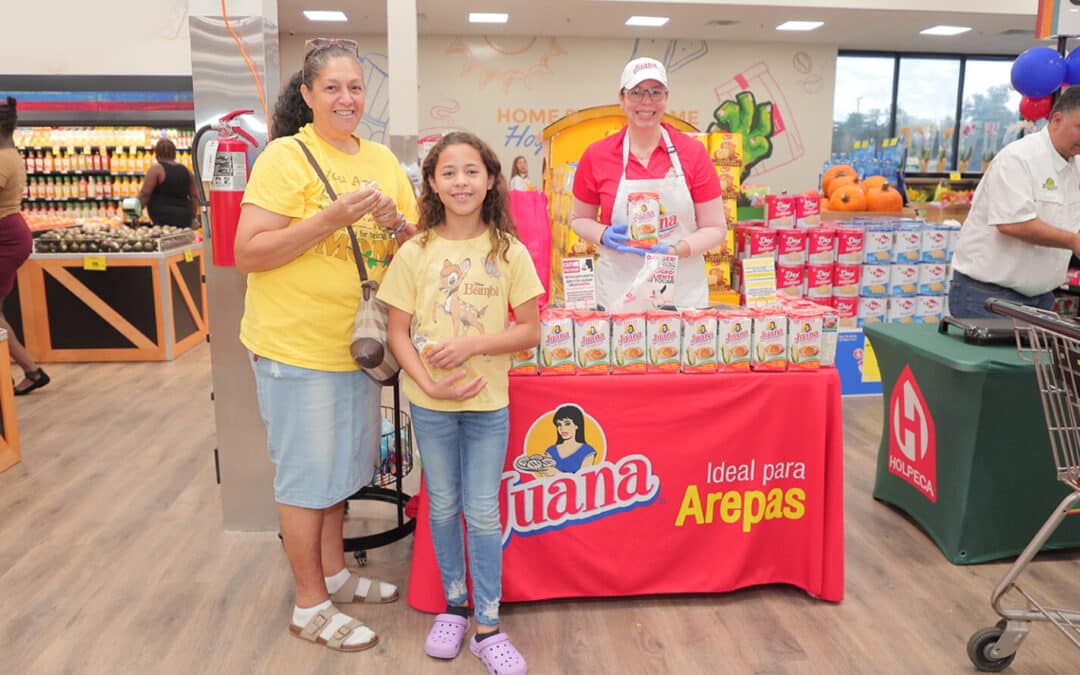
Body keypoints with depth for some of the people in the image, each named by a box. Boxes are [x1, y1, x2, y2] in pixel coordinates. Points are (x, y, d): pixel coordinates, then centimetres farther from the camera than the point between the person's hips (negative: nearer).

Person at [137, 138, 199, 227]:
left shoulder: (156, 169, -4)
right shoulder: (186, 170, 12)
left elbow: (145, 194, -7)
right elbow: (195, 196, 13)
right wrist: (192, 218, 20)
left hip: (164, 220, -6)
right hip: (185, 219, 6)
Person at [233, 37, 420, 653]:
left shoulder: (382, 159, 7)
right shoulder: (286, 157, -11)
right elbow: (248, 254, -17)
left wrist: (394, 222, -12)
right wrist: (331, 218, -25)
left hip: (359, 342, 6)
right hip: (298, 346, -6)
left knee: (343, 464, 19)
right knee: (309, 475, 5)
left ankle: (334, 572, 39)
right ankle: (311, 606, 22)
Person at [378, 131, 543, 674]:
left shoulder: (509, 252, -5)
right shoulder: (415, 252, -4)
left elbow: (530, 331, -4)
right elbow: (398, 332, -3)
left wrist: (473, 344, -18)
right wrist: (430, 384, -17)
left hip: (488, 403, -1)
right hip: (430, 402, 1)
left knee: (483, 512, 7)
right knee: (443, 506, 15)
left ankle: (488, 626, 22)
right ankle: (454, 605, 35)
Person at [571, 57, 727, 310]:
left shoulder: (693, 152, -2)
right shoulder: (596, 156, -1)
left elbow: (715, 229, 2)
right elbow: (579, 219, 12)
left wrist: (675, 250, -15)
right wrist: (604, 235, -9)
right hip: (617, 292, 0)